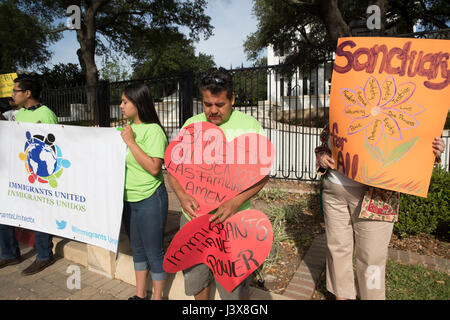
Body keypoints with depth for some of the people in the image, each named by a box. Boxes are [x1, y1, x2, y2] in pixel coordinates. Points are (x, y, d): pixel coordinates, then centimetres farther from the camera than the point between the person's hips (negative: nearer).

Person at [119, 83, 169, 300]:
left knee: (153, 251, 6)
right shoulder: (128, 127, 7)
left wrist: (130, 141, -21)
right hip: (128, 198, 8)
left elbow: (154, 168, -24)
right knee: (137, 249, 20)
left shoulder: (153, 130, -16)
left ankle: (157, 297, 25)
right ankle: (140, 294, 37)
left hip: (149, 200, -8)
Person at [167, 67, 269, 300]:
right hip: (192, 219, 4)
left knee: (235, 290, 10)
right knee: (196, 282, 21)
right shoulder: (191, 124, 6)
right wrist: (182, 195, -14)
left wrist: (234, 202, -21)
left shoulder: (250, 125, -4)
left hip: (233, 222, -3)